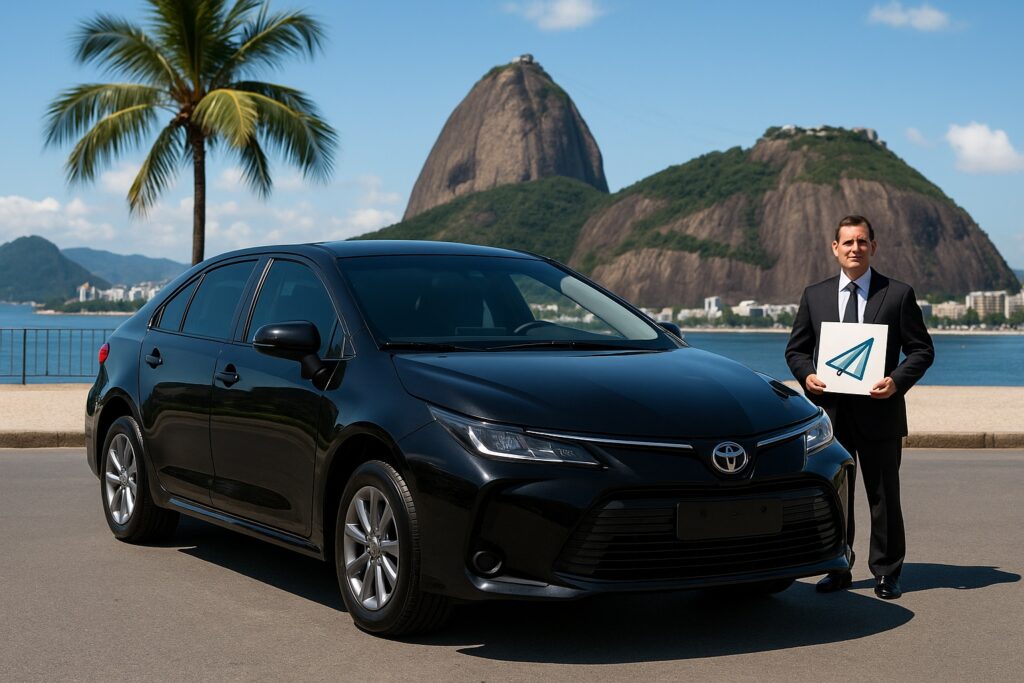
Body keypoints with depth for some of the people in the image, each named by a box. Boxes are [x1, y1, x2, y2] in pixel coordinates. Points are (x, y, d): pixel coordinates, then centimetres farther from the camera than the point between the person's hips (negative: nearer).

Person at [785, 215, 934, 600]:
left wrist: (897, 380, -15)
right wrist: (806, 375, -8)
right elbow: (796, 349, 13)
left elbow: (922, 349, 2)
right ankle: (838, 571, 19)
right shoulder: (814, 296, 9)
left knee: (884, 497, 5)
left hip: (879, 411, -2)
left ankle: (886, 574, 16)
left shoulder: (898, 294, 2)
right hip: (829, 412, 2)